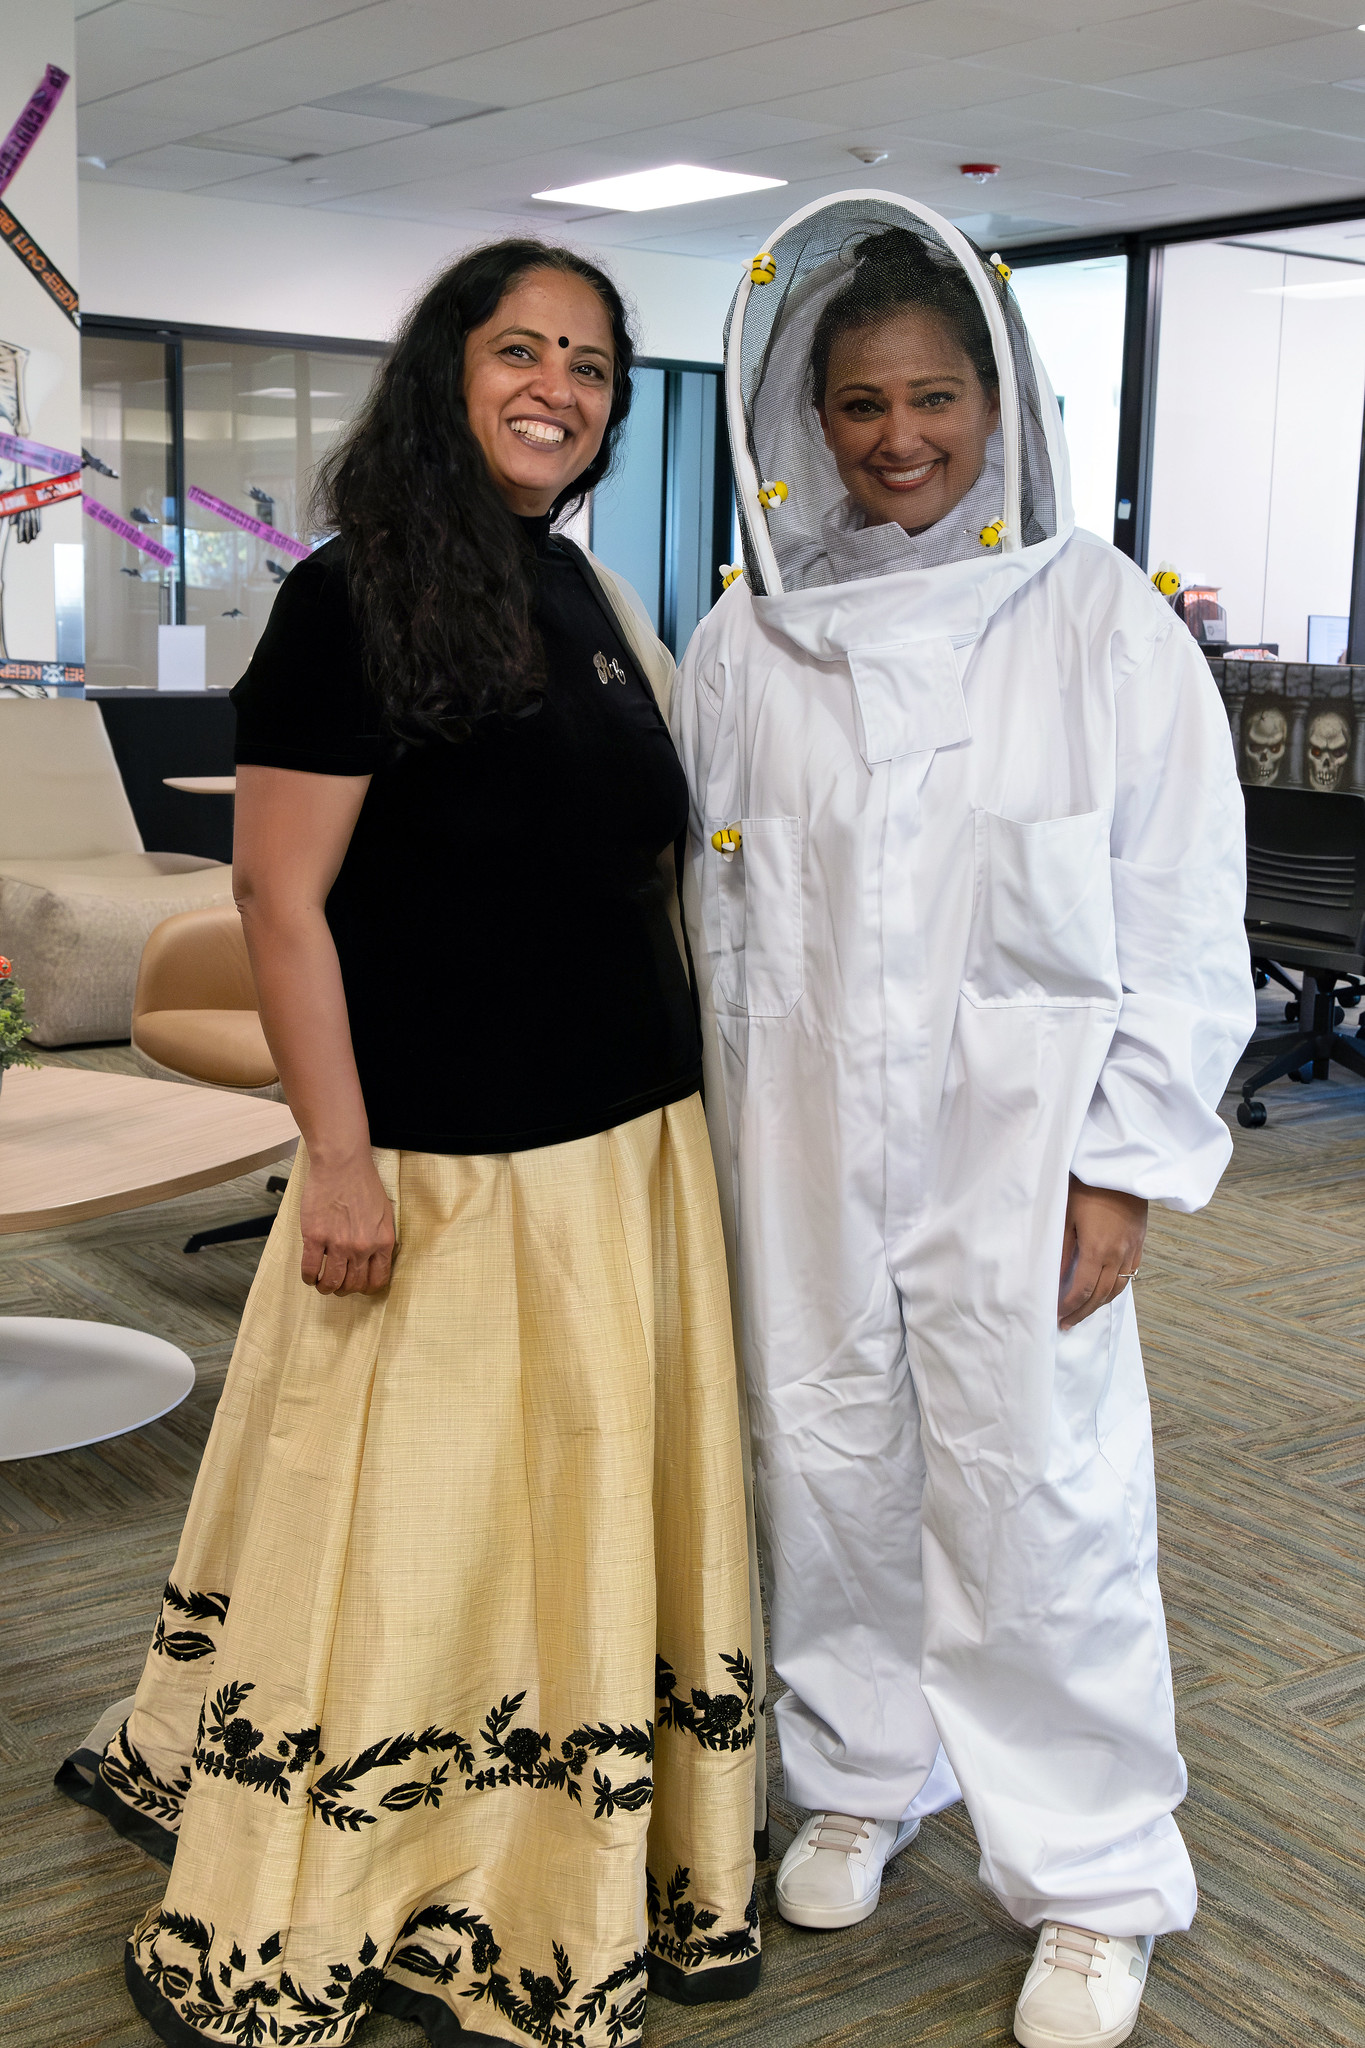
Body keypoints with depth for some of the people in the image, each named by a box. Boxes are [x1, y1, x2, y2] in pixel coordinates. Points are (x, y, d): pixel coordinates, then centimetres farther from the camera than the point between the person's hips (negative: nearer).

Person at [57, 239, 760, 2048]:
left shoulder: (602, 603, 11)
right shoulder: (352, 602, -10)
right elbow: (282, 897, -13)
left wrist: (686, 1109, 15)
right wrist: (341, 1159, -17)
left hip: (635, 1151, 7)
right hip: (444, 1167, -7)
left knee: (591, 1527, 16)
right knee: (412, 1535, 4)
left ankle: (572, 1899, 35)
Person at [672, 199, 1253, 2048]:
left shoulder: (1099, 617, -5)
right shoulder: (744, 643, 4)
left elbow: (1185, 917, -5)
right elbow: (716, 918, 10)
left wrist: (1126, 1167, -9)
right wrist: (729, 1152, 9)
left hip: (1014, 1149, -3)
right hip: (800, 1149, 3)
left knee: (1035, 1508, 1)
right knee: (826, 1470, 14)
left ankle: (1095, 1879, 22)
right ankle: (863, 1772, 39)